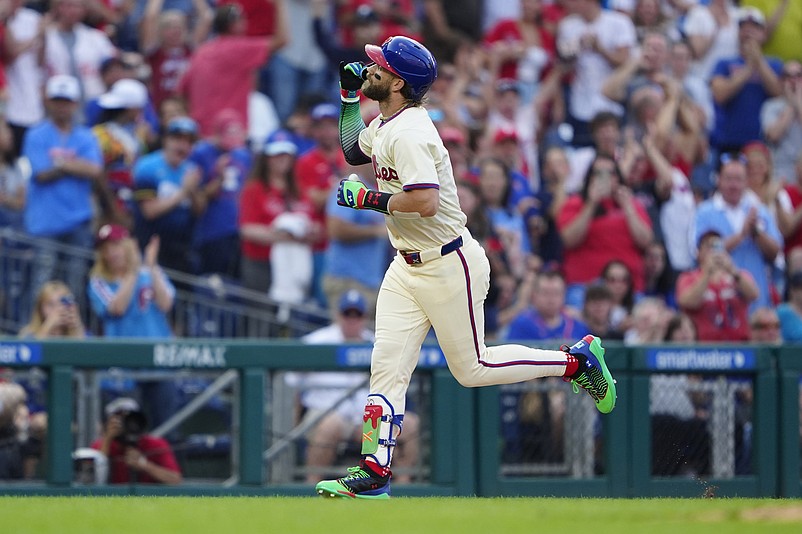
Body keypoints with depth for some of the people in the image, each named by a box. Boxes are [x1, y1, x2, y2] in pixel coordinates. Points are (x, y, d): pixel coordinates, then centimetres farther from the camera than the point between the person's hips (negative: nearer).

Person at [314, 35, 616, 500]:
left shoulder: (409, 133, -24)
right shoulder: (386, 123, 7)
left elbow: (425, 201, -36)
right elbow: (354, 151, 30)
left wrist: (367, 199, -24)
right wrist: (350, 96, 18)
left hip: (448, 265, -9)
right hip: (407, 267, 9)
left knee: (472, 369, 3)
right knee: (387, 367, -1)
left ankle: (578, 361, 17)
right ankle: (374, 474, -4)